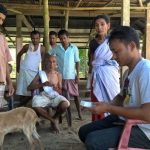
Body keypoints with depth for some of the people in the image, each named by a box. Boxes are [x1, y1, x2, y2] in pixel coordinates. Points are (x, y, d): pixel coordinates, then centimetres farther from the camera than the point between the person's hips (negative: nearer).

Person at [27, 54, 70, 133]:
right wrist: (42, 84, -18)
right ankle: (53, 120, -8)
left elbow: (60, 92, 12)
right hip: (43, 96, 0)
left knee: (65, 104, -33)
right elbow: (29, 87, -4)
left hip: (55, 96, 1)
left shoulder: (58, 75, 9)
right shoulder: (41, 73, 4)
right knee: (35, 106, -35)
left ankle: (55, 118, 2)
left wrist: (56, 89, -13)